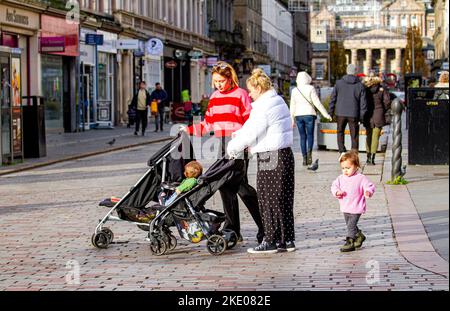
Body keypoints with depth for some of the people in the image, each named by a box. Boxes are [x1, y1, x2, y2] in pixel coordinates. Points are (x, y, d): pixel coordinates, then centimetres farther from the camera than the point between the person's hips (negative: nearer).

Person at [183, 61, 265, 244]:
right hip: (220, 149, 6)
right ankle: (232, 230, 10)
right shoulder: (214, 97, 16)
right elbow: (208, 124, 21)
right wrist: (189, 130, 13)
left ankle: (264, 227, -3)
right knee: (225, 187, 4)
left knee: (240, 186, -12)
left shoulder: (240, 94, -2)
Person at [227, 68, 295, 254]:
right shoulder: (278, 101, 15)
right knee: (283, 200, 13)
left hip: (271, 158, -10)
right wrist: (238, 134, 16)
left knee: (269, 201, -1)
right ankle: (287, 240, 18)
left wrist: (232, 148, -2)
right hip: (284, 154, 10)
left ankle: (271, 241, 5)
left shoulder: (264, 107, -16)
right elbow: (253, 126, 21)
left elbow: (251, 133, -14)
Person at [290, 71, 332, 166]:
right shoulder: (310, 88, -5)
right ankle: (309, 152, -22)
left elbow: (292, 106, 7)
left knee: (302, 137, 9)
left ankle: (304, 158, 4)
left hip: (298, 115, 2)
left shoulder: (294, 90, 4)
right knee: (310, 135, 4)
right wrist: (326, 114, -2)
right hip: (309, 114, -2)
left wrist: (292, 119, 15)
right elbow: (317, 102, -7)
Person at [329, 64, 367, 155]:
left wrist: (331, 112, 8)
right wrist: (361, 116, 5)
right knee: (354, 135, 7)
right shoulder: (360, 85, -1)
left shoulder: (339, 83, -1)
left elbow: (333, 98, 1)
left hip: (341, 113, 0)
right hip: (353, 114, 0)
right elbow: (363, 102, -1)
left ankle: (342, 151, 2)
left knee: (340, 132, 17)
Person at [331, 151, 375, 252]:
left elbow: (370, 186, -11)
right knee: (350, 225, 20)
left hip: (356, 209, -7)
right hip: (345, 208, 7)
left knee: (351, 225, -10)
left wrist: (368, 192, -33)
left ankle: (350, 243, -3)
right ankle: (359, 236, 42)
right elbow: (334, 186, 9)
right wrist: (337, 192, -13)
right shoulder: (341, 178, 4)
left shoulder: (361, 178, -11)